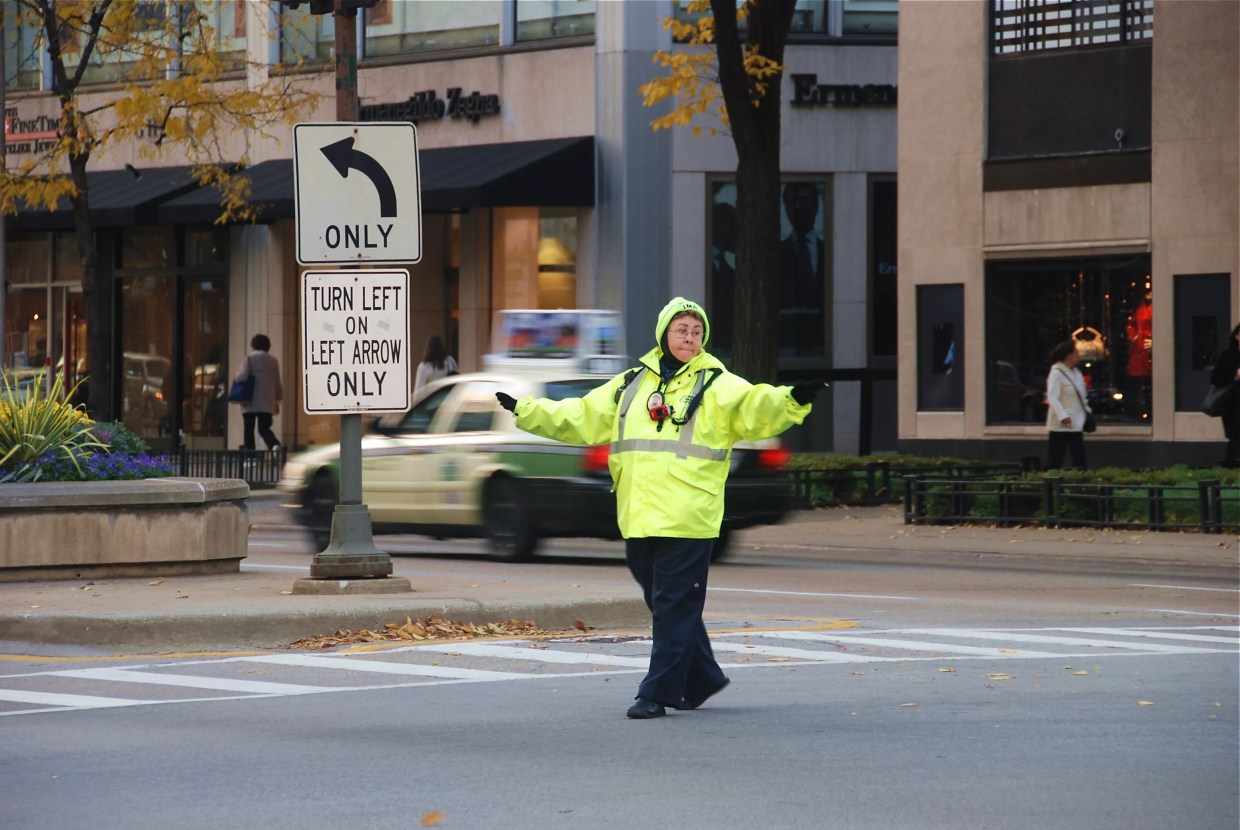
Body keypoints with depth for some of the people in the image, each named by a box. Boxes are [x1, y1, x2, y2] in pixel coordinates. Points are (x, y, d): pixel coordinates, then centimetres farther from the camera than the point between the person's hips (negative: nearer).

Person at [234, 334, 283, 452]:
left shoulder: (249, 359, -5)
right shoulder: (273, 361, 8)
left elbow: (242, 376, -17)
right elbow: (277, 383, 11)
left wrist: (235, 377, 7)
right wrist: (277, 401, 19)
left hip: (251, 402, -3)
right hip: (267, 403, 3)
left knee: (249, 429, 5)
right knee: (264, 428, 2)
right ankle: (274, 445, -25)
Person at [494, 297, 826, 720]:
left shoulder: (717, 386, 2)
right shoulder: (630, 385, 17)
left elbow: (754, 406, -16)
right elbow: (579, 417, 23)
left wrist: (791, 400, -35)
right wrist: (523, 410, 22)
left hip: (687, 520, -6)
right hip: (638, 518, 6)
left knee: (675, 605, -4)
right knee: (660, 602, 13)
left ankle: (659, 692, 0)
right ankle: (703, 678, 28)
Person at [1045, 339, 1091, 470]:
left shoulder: (1077, 373, 14)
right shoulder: (1056, 373, -12)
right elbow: (1052, 397, -21)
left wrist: (1087, 412, 10)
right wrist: (1062, 416, -30)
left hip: (1076, 424, 8)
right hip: (1060, 425, -8)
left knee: (1080, 460, 7)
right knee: (1055, 460, -5)